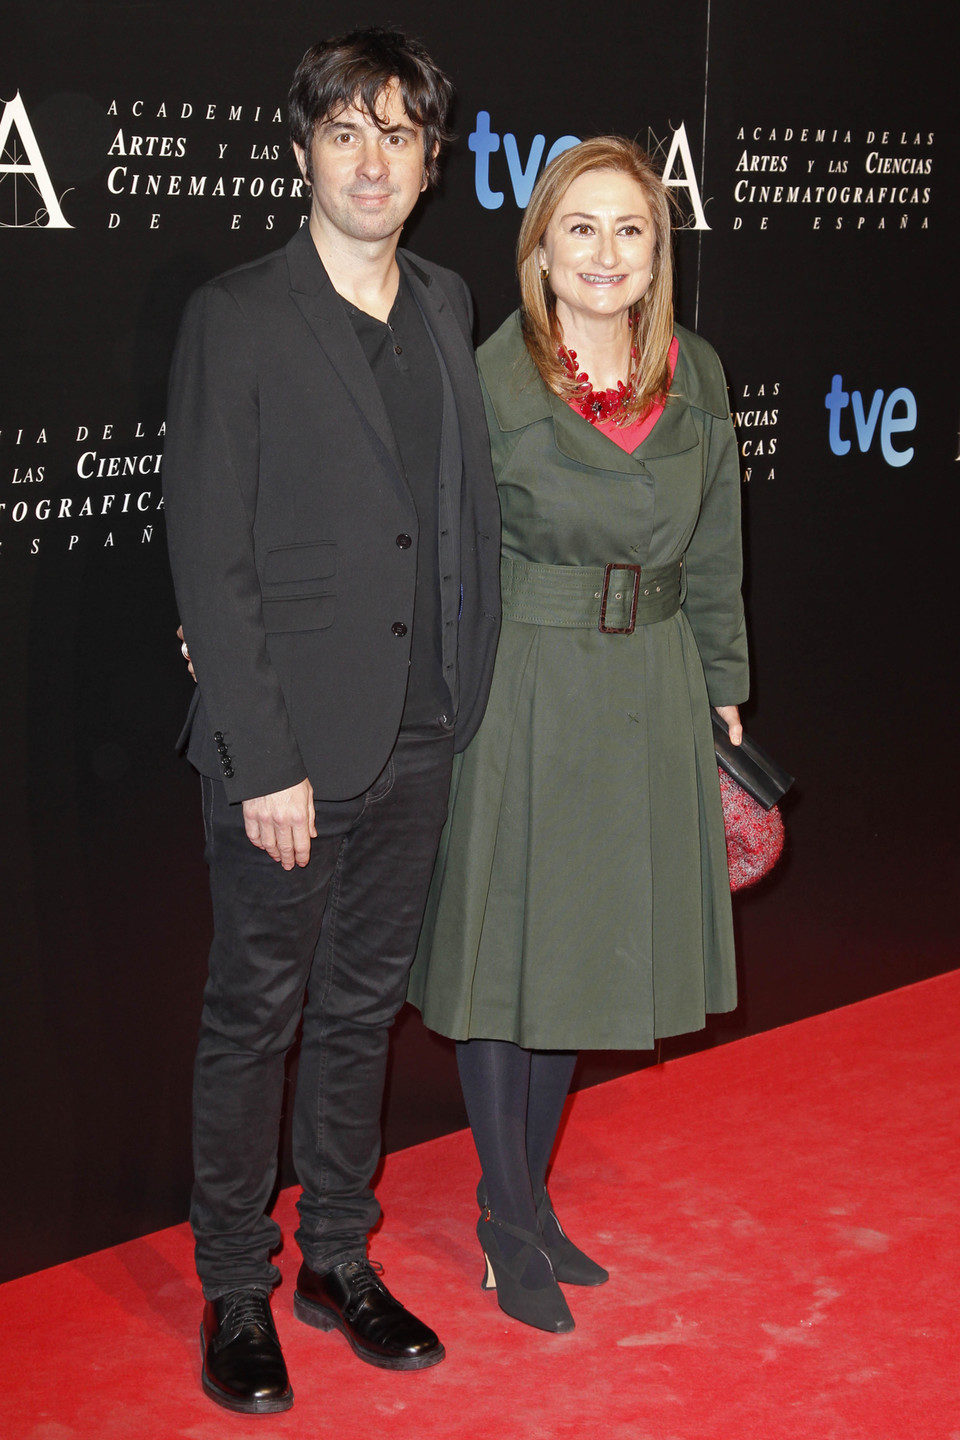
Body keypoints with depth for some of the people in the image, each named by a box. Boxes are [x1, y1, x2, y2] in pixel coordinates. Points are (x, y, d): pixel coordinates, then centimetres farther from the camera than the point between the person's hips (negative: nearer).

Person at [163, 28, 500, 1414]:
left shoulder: (446, 308, 8)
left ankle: (338, 1261, 33)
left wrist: (464, 698, 5)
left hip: (416, 739, 6)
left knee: (363, 1008, 17)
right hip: (287, 746, -5)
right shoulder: (236, 317, -9)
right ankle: (235, 1291, 24)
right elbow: (209, 559, -12)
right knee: (255, 1018, 7)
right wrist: (265, 763, -15)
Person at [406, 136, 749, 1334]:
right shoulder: (491, 381, -11)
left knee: (584, 943, 13)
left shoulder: (695, 374, 4)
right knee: (508, 944, 3)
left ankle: (530, 1199, 29)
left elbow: (714, 554, 12)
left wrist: (722, 694, 14)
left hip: (648, 691, 5)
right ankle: (507, 1223, 19)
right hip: (523, 686, -5)